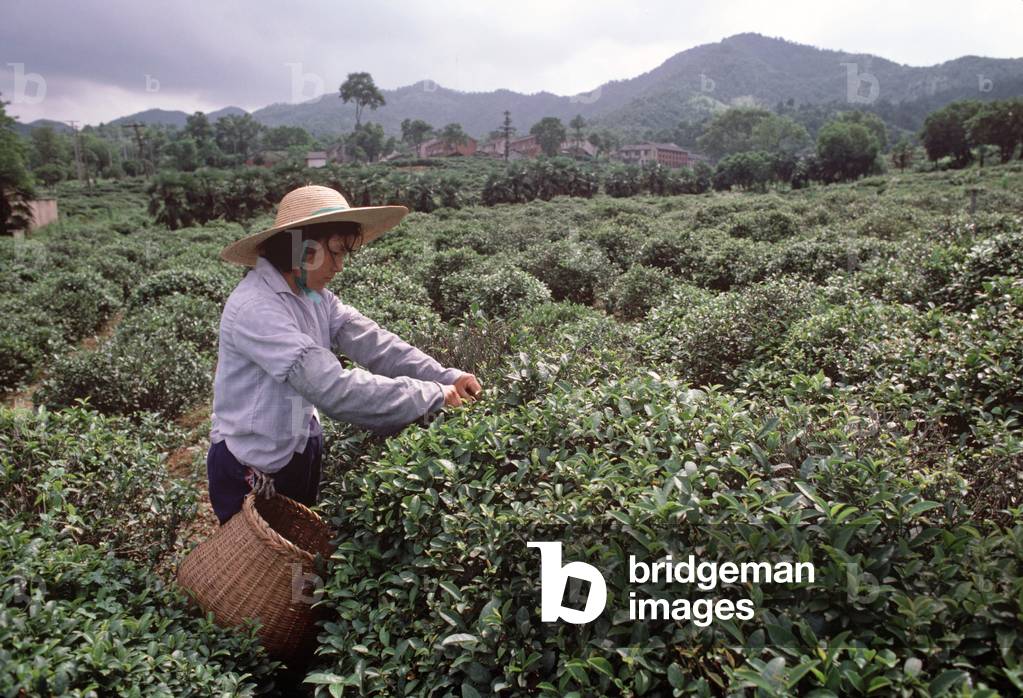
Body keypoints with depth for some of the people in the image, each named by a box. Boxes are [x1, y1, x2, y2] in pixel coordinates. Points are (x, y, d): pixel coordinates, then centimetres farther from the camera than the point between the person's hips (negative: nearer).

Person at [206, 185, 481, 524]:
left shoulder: (315, 297, -1)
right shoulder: (255, 308, -29)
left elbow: (372, 342, -10)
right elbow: (332, 387, -36)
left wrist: (447, 378, -21)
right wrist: (430, 396, -32)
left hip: (302, 450, 8)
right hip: (253, 474, -8)